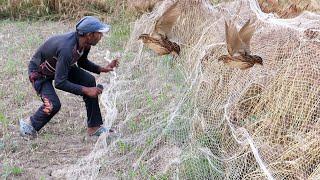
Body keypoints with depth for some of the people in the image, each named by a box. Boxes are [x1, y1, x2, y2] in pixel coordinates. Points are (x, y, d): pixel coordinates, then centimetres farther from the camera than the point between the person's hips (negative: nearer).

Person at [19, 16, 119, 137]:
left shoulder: (85, 43, -15)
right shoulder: (67, 49, -41)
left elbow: (82, 62, 7)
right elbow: (60, 83, -38)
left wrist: (102, 69, -7)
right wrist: (85, 90, -35)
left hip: (59, 66, 8)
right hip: (39, 72, -8)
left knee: (89, 81, -8)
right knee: (54, 105, -25)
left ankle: (94, 127, 1)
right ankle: (29, 123, 7)